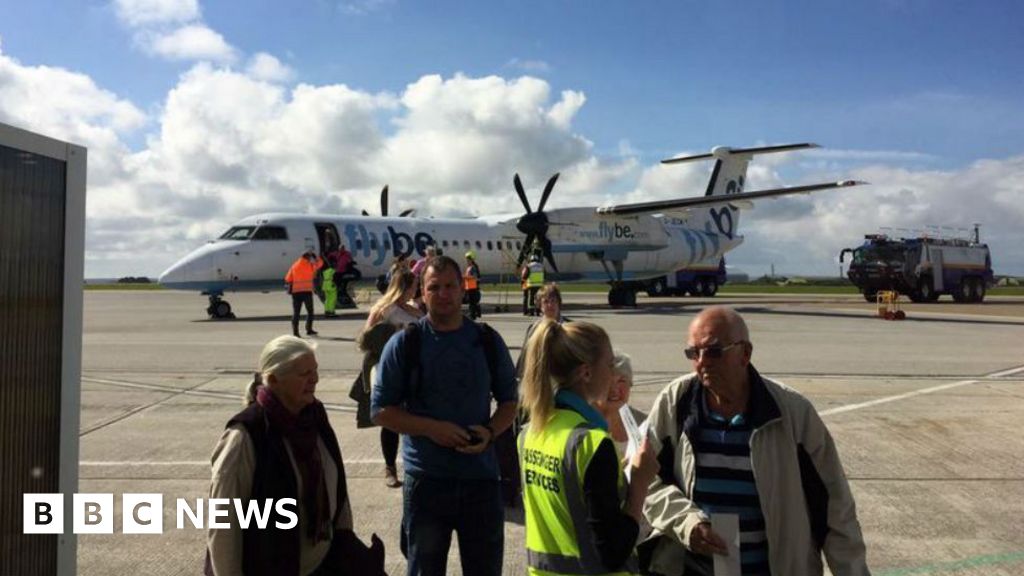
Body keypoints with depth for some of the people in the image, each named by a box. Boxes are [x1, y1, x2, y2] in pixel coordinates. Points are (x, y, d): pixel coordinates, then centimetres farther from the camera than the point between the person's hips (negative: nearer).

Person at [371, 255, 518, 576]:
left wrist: (490, 431, -11)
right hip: (425, 479, -1)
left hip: (481, 477, 2)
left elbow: (509, 401, 10)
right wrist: (431, 428, -17)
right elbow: (381, 410, -3)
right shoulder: (404, 344, -5)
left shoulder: (488, 340, 2)